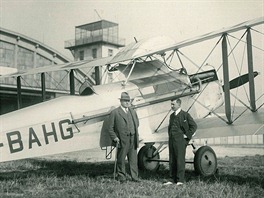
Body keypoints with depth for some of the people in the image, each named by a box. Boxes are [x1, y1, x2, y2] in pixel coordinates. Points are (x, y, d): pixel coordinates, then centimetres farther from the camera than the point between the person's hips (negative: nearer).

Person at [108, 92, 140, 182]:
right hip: (122, 140, -4)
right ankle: (121, 176, 16)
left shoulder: (133, 112, 17)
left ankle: (134, 177, 14)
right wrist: (114, 137, -11)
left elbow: (137, 123, 27)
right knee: (121, 159, 4)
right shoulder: (114, 112, -1)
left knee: (133, 159, 6)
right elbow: (110, 128, -2)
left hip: (133, 140, 5)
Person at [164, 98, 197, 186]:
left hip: (180, 140, -7)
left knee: (180, 159, -6)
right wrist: (170, 136, 15)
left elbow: (194, 126, -5)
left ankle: (180, 180, -2)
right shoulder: (172, 116, 17)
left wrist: (187, 135, -8)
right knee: (172, 160, 7)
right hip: (171, 139, 7)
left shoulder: (185, 115, -3)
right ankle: (173, 179, 13)